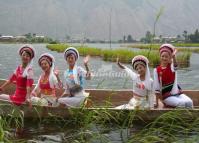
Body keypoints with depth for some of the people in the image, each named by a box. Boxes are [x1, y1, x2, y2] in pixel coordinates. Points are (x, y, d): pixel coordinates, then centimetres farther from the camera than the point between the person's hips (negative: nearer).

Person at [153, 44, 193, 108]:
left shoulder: (172, 66, 3)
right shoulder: (156, 70, -2)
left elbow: (175, 65, -25)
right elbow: (156, 87, -1)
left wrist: (173, 56, -47)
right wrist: (157, 102, -4)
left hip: (178, 93, 3)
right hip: (167, 96, -3)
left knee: (189, 102, -24)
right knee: (182, 103, -28)